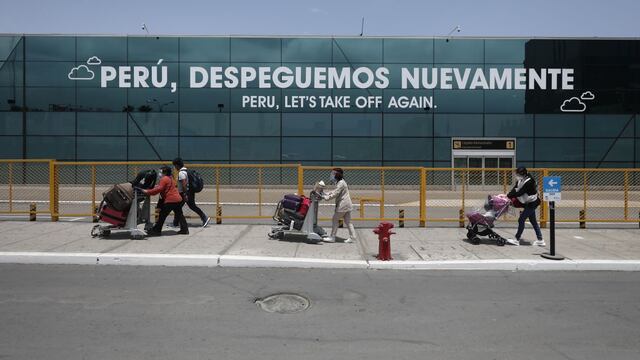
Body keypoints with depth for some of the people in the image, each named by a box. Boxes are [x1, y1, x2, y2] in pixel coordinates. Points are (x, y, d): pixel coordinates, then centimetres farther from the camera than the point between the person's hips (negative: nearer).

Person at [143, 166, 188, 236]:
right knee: (179, 215, 14)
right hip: (178, 199, 9)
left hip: (170, 200, -9)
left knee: (162, 216, -1)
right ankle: (185, 229, 15)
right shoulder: (170, 178, 21)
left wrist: (147, 191, -13)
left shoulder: (164, 179, -7)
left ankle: (156, 230, 4)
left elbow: (158, 189, -16)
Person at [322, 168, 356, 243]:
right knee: (347, 221, 10)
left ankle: (332, 237, 3)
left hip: (343, 205, -10)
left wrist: (327, 197, -18)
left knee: (335, 219, -2)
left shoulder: (341, 183, -15)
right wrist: (327, 194, 10)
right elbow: (335, 191, 21)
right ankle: (352, 237, 10)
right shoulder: (340, 182, 17)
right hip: (346, 205, 10)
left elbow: (335, 194, -20)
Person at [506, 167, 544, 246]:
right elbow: (515, 189, -2)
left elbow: (520, 193, -27)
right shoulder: (521, 180, 0)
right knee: (533, 221, 14)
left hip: (532, 203, -10)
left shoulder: (529, 182, -26)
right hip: (529, 203, 10)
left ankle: (517, 240, 2)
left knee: (521, 220, -6)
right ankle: (540, 240, 20)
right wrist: (508, 195, -15)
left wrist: (509, 196, -21)